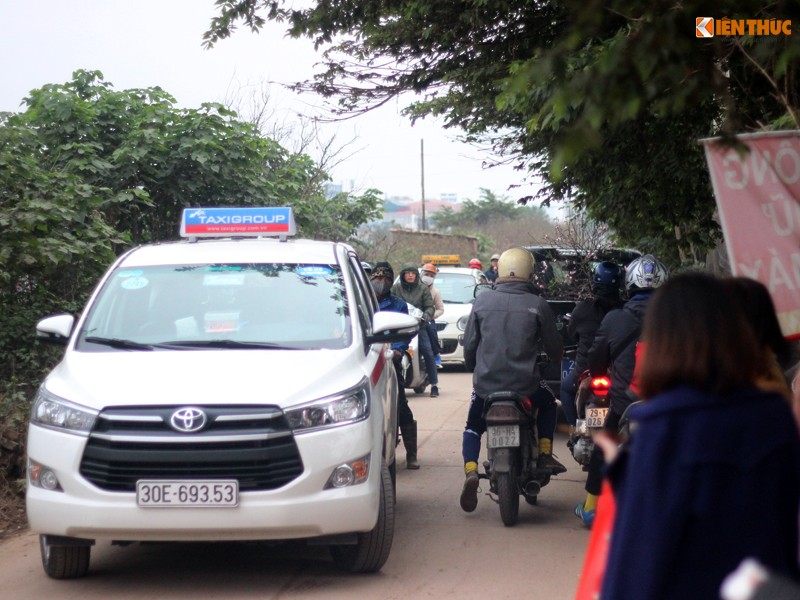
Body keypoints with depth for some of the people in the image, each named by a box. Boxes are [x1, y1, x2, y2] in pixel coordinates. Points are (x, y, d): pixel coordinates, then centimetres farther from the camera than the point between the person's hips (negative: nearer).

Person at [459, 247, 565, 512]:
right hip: (525, 385, -1)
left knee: (473, 428, 22)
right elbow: (554, 347, 5)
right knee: (548, 404, 31)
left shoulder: (483, 301, -1)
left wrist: (474, 368, 26)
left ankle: (470, 471, -3)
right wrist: (556, 359, 29)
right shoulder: (538, 305, -4)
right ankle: (545, 454, 20)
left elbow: (469, 344, 6)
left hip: (486, 383, 1)